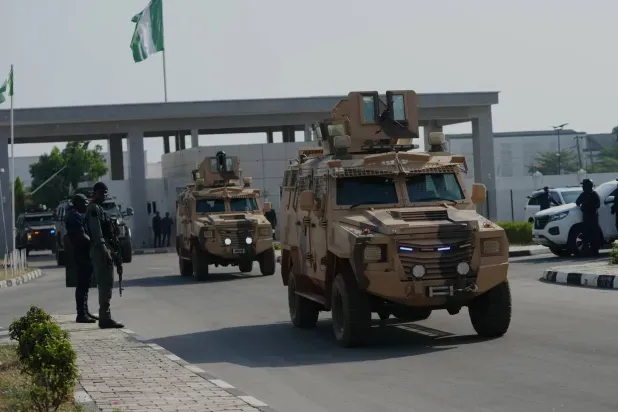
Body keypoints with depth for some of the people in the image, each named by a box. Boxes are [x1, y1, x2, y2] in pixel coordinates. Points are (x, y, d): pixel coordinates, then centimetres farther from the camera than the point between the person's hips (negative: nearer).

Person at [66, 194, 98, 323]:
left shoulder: (77, 215, 20)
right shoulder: (76, 216, -14)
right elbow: (81, 236, -22)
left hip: (83, 254, 11)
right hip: (82, 254, -11)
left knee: (84, 284, 15)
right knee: (82, 285, -10)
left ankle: (85, 312, 22)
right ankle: (81, 314, -10)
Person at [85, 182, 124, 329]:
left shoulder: (97, 208, 20)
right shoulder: (94, 208, -12)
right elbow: (97, 233, -20)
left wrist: (108, 251, 20)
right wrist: (105, 252, -24)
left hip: (101, 250, 11)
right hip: (100, 250, -11)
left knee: (105, 284, 12)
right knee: (106, 284, -12)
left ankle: (105, 317, 16)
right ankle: (105, 318, -13)